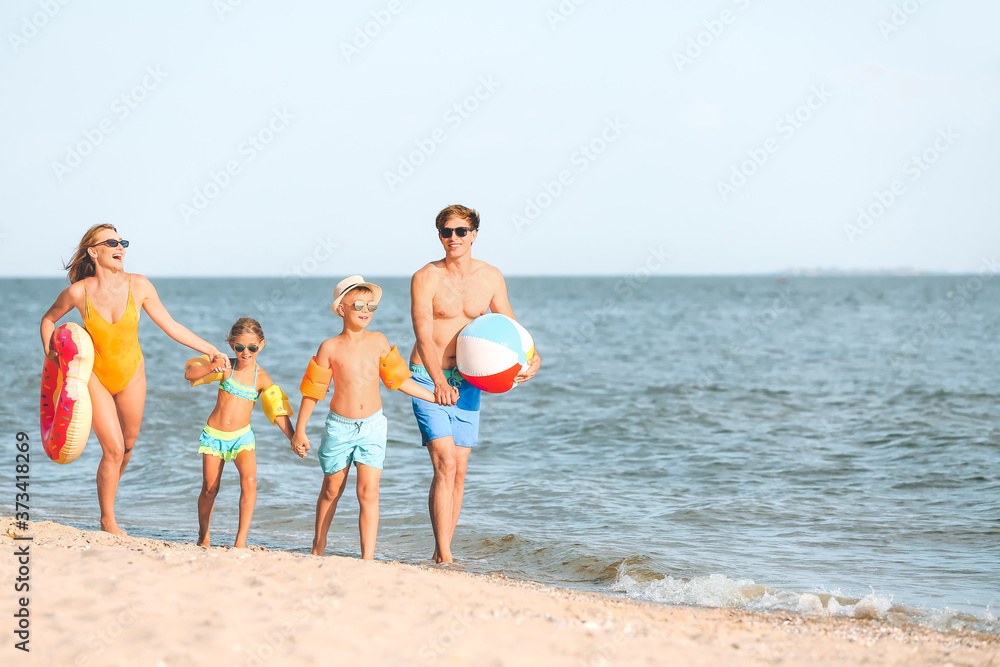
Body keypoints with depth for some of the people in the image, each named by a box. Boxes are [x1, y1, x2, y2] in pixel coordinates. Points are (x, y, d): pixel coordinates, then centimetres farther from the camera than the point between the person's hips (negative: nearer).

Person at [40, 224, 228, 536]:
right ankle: (108, 519, 9)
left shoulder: (138, 285, -12)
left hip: (131, 375, 3)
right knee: (113, 448, -10)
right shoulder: (78, 291, -16)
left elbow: (170, 326, -3)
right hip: (95, 376, -3)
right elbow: (49, 319, 4)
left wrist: (210, 350, -5)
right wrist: (50, 353, -8)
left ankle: (107, 493, 42)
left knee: (128, 446, 13)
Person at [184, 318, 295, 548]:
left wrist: (294, 438, -9)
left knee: (249, 480, -22)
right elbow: (189, 374, -13)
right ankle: (203, 537, 28)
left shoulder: (261, 378, -2)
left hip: (242, 436, 0)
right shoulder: (226, 367, -4)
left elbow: (279, 412, -1)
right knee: (210, 489, 4)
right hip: (214, 434, 0)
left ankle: (241, 540, -20)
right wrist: (211, 368, -31)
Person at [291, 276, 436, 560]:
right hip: (339, 427, -1)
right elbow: (312, 392, 1)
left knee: (368, 493, -9)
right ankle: (318, 546, 33)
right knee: (331, 491, 12)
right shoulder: (330, 348, -5)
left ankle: (368, 557, -10)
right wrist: (300, 431, 1)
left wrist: (434, 397, 11)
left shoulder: (379, 341, 2)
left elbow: (398, 379, 12)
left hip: (372, 426, 1)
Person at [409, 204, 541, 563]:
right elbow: (424, 336, -19)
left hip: (467, 382, 5)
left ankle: (441, 553, 15)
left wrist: (531, 358, -14)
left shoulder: (491, 277, 3)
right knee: (445, 464, -16)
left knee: (459, 470, 5)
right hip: (428, 378, -5)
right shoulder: (426, 278, -10)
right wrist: (439, 382, -32)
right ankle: (443, 555, -16)